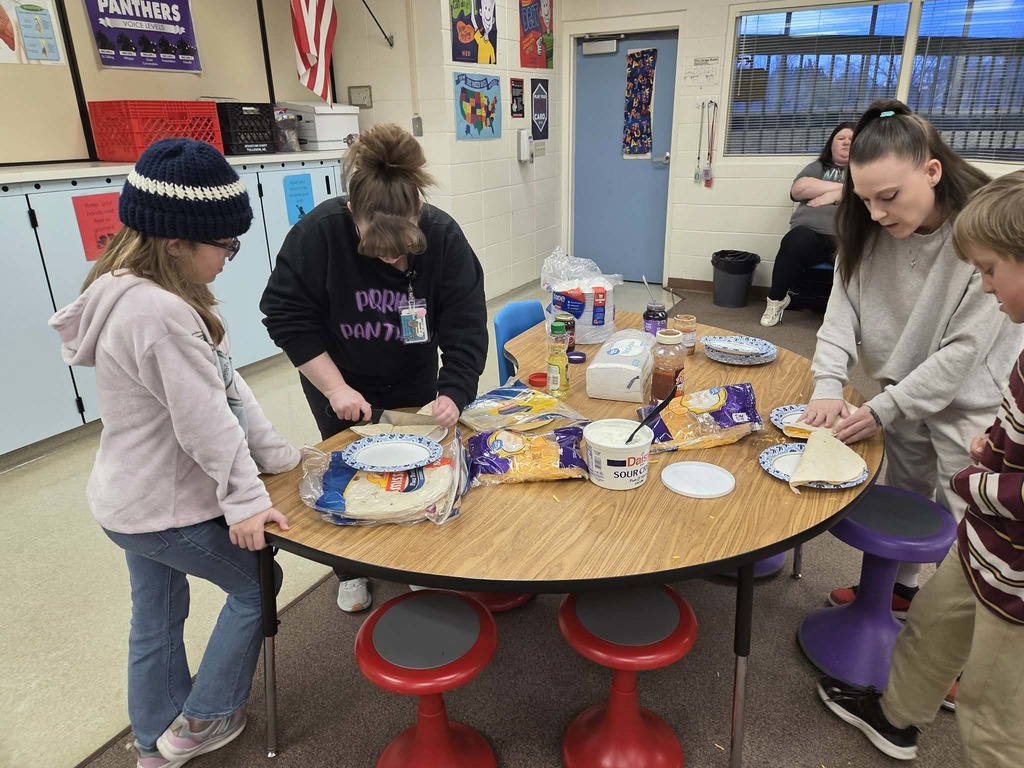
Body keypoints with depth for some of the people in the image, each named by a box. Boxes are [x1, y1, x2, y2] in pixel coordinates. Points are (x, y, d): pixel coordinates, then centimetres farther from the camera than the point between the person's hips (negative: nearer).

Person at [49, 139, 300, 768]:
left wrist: (277, 453, 2)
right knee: (255, 585, 14)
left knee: (157, 618, 24)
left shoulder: (130, 293, 3)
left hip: (133, 499, 9)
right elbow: (205, 421, -28)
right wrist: (245, 497, -20)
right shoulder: (161, 315, -30)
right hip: (169, 508, -9)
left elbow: (225, 384, 1)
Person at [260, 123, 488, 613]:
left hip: (413, 384, 2)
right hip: (339, 386, -1)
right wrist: (335, 388, -25)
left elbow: (465, 325, -20)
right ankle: (350, 570, 36)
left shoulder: (444, 236, -25)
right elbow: (286, 315, -20)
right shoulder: (317, 232, -28)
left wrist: (453, 393, -32)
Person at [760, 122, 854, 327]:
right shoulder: (817, 167, 27)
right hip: (811, 233, 1)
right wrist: (843, 187, 5)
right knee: (795, 243, -35)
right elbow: (798, 190, 6)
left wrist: (835, 195, -1)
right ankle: (776, 299, -15)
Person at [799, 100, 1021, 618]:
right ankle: (897, 588, 43)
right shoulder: (870, 230, -9)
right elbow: (843, 306, -12)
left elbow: (966, 347, -24)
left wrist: (882, 410, -26)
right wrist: (829, 386, -25)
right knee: (901, 499, 21)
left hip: (969, 401, -5)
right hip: (904, 392, 5)